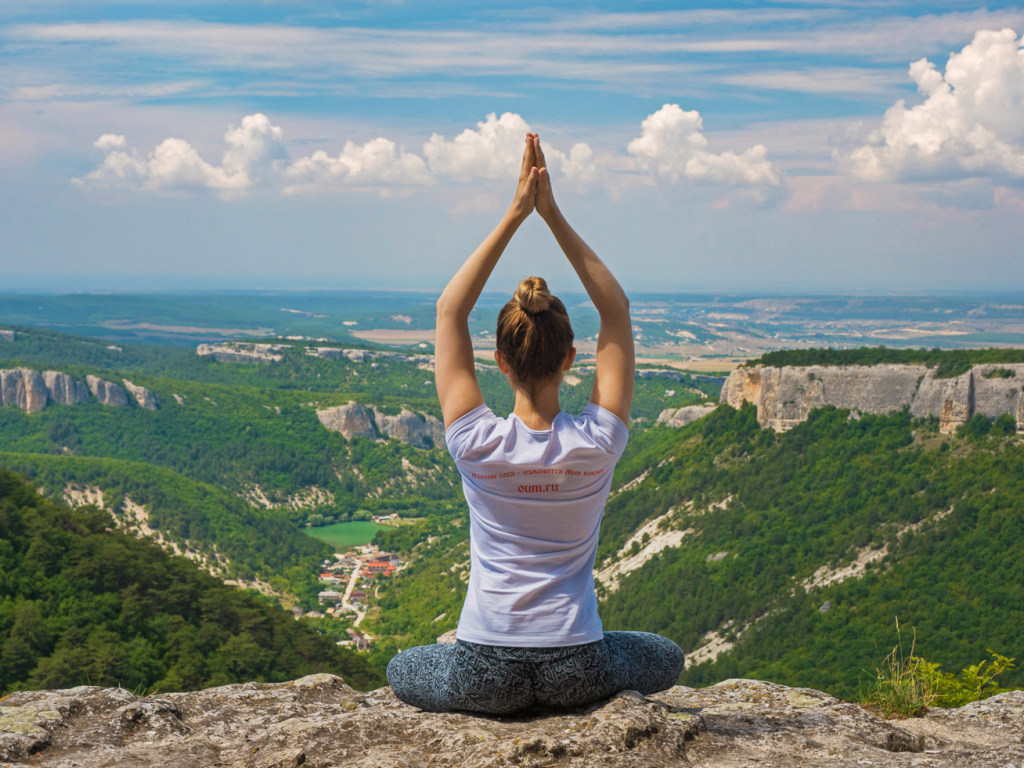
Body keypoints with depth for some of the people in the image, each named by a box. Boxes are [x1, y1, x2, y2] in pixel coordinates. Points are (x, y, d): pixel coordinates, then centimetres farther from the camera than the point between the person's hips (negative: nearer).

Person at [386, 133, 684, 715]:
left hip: (487, 673, 0)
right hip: (577, 670, 0)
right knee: (667, 657, 31)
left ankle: (504, 703, 21)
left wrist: (514, 218, -8)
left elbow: (450, 311, -5)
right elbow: (617, 311, -3)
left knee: (403, 669, 33)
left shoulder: (478, 446, -14)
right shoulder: (597, 445, -13)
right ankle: (566, 700, 22)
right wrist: (554, 216, -6)